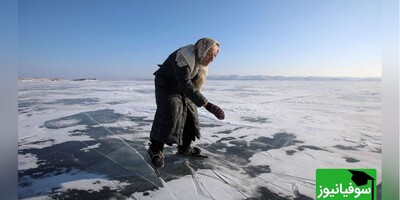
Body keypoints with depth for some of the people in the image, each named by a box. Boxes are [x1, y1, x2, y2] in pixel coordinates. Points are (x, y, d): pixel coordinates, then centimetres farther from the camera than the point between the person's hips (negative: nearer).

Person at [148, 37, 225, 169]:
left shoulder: (202, 59, -8)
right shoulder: (185, 57, -35)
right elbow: (186, 85, -44)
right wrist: (207, 105, -51)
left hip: (183, 87, 8)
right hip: (166, 86, -8)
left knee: (190, 114, 5)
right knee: (169, 116, -18)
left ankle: (184, 147, 17)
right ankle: (155, 150, -4)